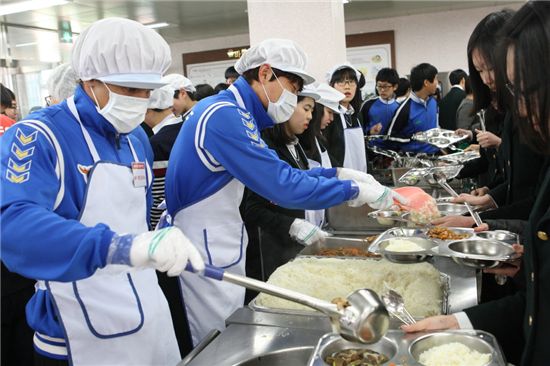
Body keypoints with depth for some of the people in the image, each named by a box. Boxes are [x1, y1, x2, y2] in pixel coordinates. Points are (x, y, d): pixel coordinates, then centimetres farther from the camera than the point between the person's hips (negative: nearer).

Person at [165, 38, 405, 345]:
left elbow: (280, 173, 13)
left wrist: (337, 173, 3)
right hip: (206, 252, -10)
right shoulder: (224, 115, -22)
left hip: (224, 245, 10)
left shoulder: (234, 113, 9)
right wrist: (354, 190, -17)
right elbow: (283, 187, -26)